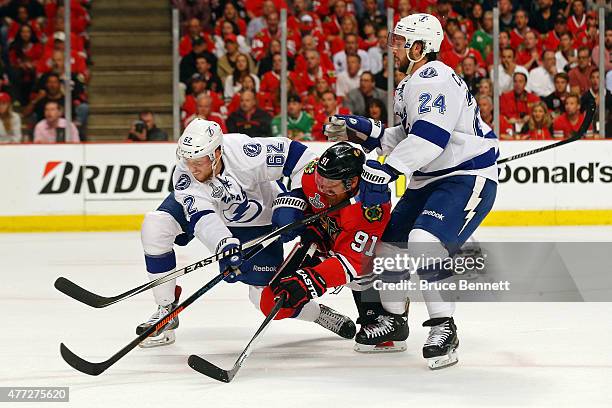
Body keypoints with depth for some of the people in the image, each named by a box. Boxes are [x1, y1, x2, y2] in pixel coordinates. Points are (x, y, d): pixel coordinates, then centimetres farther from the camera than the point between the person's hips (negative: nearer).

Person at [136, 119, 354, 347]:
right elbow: (202, 219, -44)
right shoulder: (184, 178, -31)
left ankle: (316, 313, 22)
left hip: (257, 222, -2)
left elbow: (297, 154, -29)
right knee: (155, 225, -23)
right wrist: (225, 245, -62)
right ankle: (166, 310, -10)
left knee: (267, 296, -9)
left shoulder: (243, 153, -37)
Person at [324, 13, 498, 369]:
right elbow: (406, 138, 22)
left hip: (467, 178, -11)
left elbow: (429, 137, -31)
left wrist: (385, 171, -35)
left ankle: (443, 329, -18)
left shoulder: (436, 79, -18)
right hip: (429, 181, 11)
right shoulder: (412, 85, 16)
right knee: (389, 240, 11)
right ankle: (393, 321, 28)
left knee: (425, 241, -27)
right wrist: (365, 132, 10)